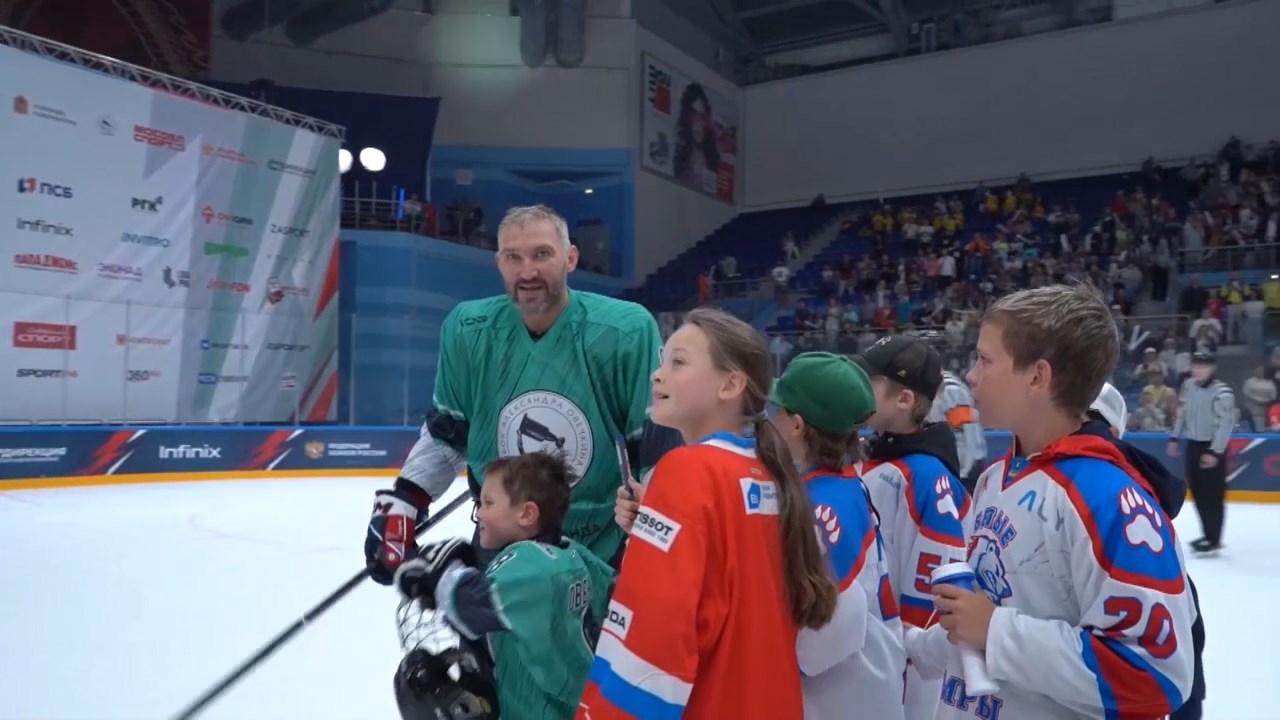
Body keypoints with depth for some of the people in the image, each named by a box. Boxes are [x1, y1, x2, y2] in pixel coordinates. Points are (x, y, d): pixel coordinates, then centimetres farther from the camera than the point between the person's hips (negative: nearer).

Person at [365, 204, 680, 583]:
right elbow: (445, 432, 7)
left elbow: (657, 449, -14)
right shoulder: (468, 331, -9)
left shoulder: (626, 332, -20)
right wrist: (400, 503, 1)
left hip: (607, 551, -3)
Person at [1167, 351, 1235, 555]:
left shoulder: (1222, 392, -19)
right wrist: (1174, 438, 14)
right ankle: (1209, 534, 26)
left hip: (1213, 448, -7)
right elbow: (1182, 412, 15)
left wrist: (1214, 452, -22)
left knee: (1213, 494, -4)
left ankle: (1214, 540, 4)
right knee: (1197, 491, 13)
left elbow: (1225, 424, -20)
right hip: (1193, 444, 7)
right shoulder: (1188, 385, 4)